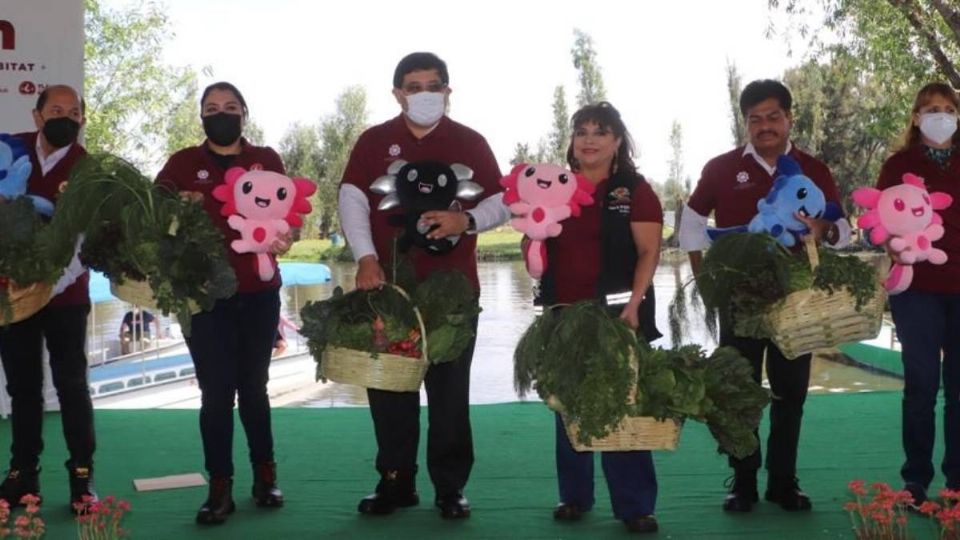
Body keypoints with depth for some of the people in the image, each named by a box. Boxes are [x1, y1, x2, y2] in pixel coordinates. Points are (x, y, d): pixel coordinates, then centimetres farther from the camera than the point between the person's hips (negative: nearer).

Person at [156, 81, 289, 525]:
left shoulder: (266, 160, 9)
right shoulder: (183, 163, 6)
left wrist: (284, 236, -18)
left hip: (259, 292, 1)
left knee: (253, 386, 10)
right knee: (216, 390, -3)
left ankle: (265, 475, 22)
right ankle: (220, 488, 4)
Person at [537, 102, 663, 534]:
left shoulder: (635, 190, -1)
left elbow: (649, 252, -7)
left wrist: (633, 304, -19)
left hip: (617, 313, -4)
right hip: (565, 314, 4)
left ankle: (635, 505, 5)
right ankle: (574, 495, 22)